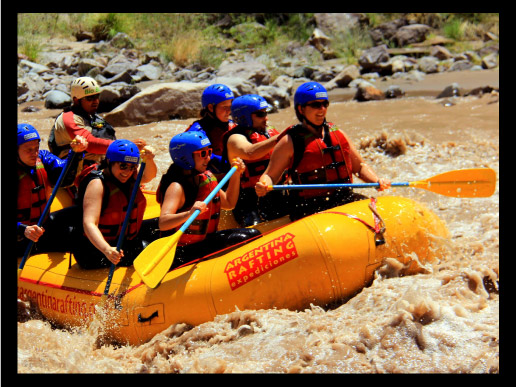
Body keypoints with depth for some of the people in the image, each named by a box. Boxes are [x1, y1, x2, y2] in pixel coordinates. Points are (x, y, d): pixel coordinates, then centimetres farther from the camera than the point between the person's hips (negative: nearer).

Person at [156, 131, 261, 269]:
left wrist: (235, 175, 11)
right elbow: (163, 223, -34)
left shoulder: (206, 177, 8)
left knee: (252, 234, 3)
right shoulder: (177, 187, -20)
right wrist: (189, 214, -50)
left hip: (204, 241, 10)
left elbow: (228, 203, 22)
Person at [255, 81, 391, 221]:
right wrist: (263, 186, -19)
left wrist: (377, 181, 3)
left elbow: (360, 166, 22)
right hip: (309, 208, -5)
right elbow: (270, 175, 4)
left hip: (344, 199, 6)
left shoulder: (337, 134, 16)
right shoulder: (290, 141, 1)